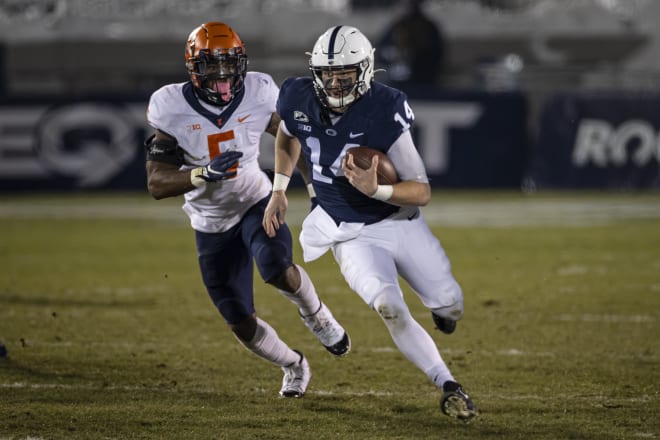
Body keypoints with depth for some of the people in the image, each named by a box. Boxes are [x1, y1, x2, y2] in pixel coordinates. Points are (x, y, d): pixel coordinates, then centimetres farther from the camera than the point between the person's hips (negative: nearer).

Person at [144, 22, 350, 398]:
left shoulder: (258, 95, -15)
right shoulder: (173, 110, -19)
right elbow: (156, 184, -19)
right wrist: (203, 174, -35)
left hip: (256, 204, -1)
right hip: (212, 226, 1)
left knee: (277, 271, -33)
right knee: (242, 325, 2)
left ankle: (314, 313, 1)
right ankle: (294, 366, 34)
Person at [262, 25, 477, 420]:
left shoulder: (384, 112, -26)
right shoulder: (299, 100, -15)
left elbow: (423, 192, -23)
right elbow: (287, 136, 14)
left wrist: (375, 190, -39)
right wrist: (279, 191, 7)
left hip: (400, 221, -1)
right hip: (352, 235, 1)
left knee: (451, 308, 9)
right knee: (389, 309, -24)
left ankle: (442, 307, 49)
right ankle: (449, 387, -14)